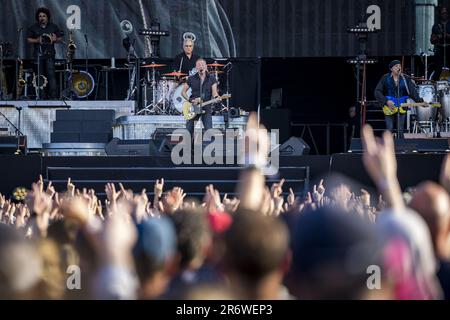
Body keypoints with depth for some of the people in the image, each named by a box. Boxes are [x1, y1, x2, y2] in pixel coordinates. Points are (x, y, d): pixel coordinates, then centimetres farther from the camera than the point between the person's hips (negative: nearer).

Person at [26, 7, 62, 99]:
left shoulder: (53, 27, 8)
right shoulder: (33, 28, 8)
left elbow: (60, 38, 12)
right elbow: (28, 39, 9)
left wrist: (55, 40, -10)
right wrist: (36, 41, -10)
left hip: (49, 54, -1)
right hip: (38, 54, 1)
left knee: (51, 74, -12)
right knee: (39, 75, 2)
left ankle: (53, 95, -16)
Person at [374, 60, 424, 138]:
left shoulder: (405, 79, 4)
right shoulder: (385, 78, 1)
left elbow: (413, 91, -5)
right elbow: (377, 92, -4)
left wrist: (420, 101, -20)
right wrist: (387, 102, -16)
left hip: (402, 107, 1)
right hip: (389, 108, -1)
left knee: (400, 131, 1)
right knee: (389, 129, -5)